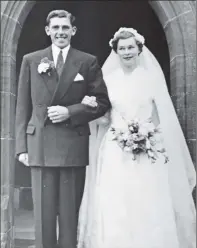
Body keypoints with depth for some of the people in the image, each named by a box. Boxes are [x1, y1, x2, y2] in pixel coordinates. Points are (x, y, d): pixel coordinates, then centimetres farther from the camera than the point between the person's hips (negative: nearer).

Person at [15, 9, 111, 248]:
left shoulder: (88, 62, 6)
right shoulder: (30, 60, 10)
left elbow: (102, 102, 5)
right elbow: (22, 107, 7)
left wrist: (70, 112, -10)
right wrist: (21, 146, 1)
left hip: (73, 145, 0)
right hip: (39, 145, 1)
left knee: (70, 212, 7)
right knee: (43, 212, 6)